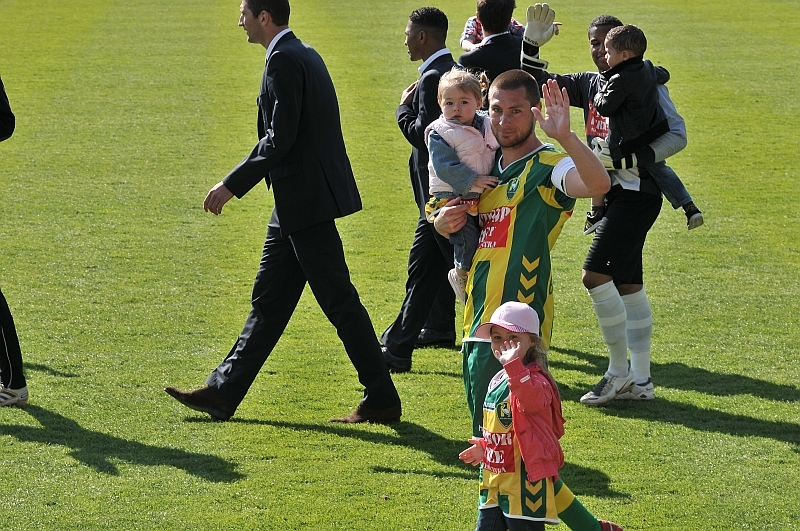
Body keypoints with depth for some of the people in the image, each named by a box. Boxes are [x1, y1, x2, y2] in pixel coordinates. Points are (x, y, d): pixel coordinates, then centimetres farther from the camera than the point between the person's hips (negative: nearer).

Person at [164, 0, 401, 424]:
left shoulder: (284, 61, -15)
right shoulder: (304, 55, 16)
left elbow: (280, 139, -22)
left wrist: (233, 185, -17)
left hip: (305, 202, -11)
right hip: (296, 206, 11)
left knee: (339, 302, -5)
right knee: (268, 301, 12)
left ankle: (381, 400, 0)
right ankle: (222, 394, 17)